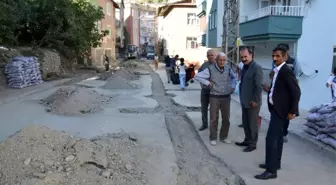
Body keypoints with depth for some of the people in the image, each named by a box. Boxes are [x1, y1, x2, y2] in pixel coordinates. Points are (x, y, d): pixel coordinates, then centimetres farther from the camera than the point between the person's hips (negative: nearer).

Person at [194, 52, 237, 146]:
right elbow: (197, 76, -13)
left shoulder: (228, 68, -1)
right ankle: (213, 138, 17)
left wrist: (233, 86, 5)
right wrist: (208, 83, -16)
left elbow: (234, 77, 19)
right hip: (214, 98, -3)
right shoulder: (210, 69, -12)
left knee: (226, 118, 9)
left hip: (226, 97, 3)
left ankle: (223, 137, 25)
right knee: (214, 119, 3)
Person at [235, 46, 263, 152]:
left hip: (252, 102, -8)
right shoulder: (244, 67, 11)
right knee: (245, 123, 17)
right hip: (244, 101, 8)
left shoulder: (256, 68, -17)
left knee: (252, 123, 4)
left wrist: (255, 101, -19)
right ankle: (247, 140, 31)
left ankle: (253, 144, 17)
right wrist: (242, 97, 14)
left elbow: (259, 86, -20)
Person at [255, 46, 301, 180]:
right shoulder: (278, 70, 12)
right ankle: (276, 163, 31)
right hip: (276, 108, 10)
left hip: (280, 109, -10)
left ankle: (271, 170, -3)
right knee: (278, 137, 18)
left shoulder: (286, 71, -17)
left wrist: (292, 111, -18)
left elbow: (296, 91, -19)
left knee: (271, 138, -10)